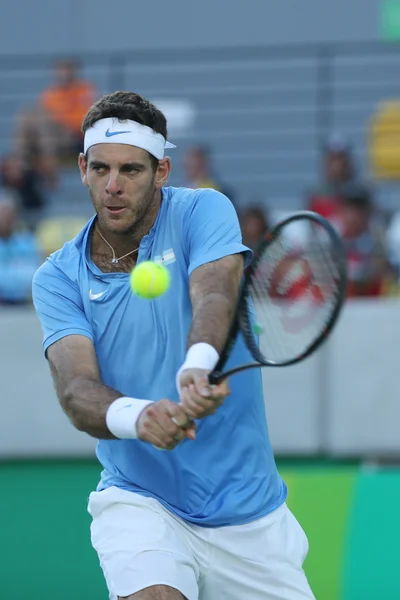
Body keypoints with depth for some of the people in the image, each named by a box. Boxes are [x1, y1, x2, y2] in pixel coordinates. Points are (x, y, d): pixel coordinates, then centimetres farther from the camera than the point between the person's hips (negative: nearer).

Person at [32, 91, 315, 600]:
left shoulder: (203, 212, -5)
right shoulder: (58, 278, -2)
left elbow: (214, 295, -26)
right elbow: (75, 389, -17)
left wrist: (199, 366, -49)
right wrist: (136, 416, -40)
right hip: (139, 499, -1)